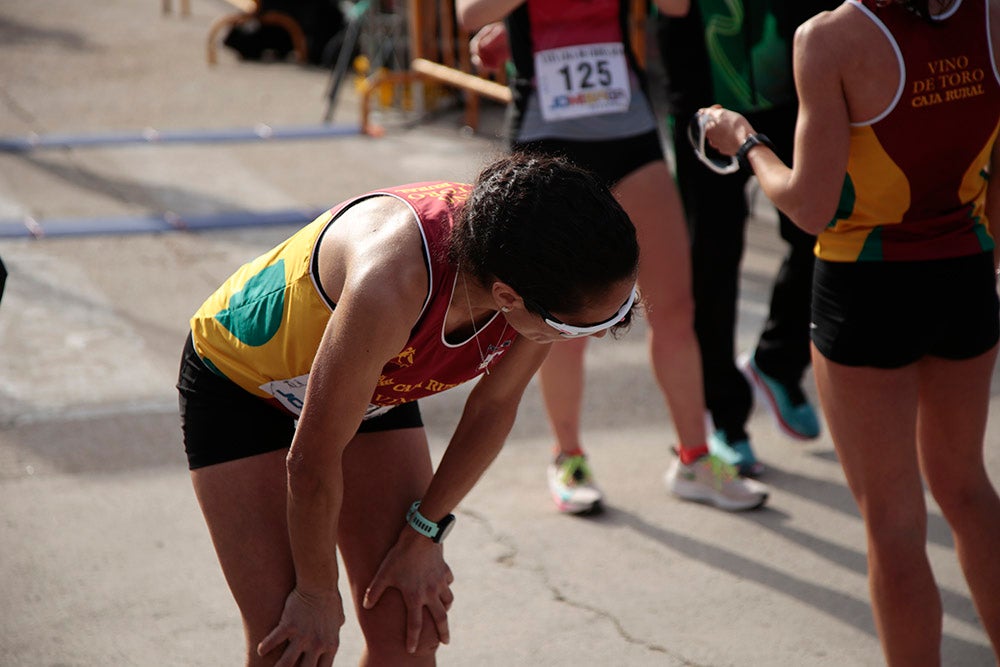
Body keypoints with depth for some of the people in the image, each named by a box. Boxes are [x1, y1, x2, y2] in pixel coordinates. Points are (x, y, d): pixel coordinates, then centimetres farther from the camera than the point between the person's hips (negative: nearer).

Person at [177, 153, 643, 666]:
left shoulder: (544, 265, -27)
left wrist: (424, 536, -1)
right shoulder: (391, 284, -44)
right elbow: (311, 460, -29)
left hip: (373, 392, 5)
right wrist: (316, 593, -15)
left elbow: (493, 406, -6)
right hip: (240, 384, -5)